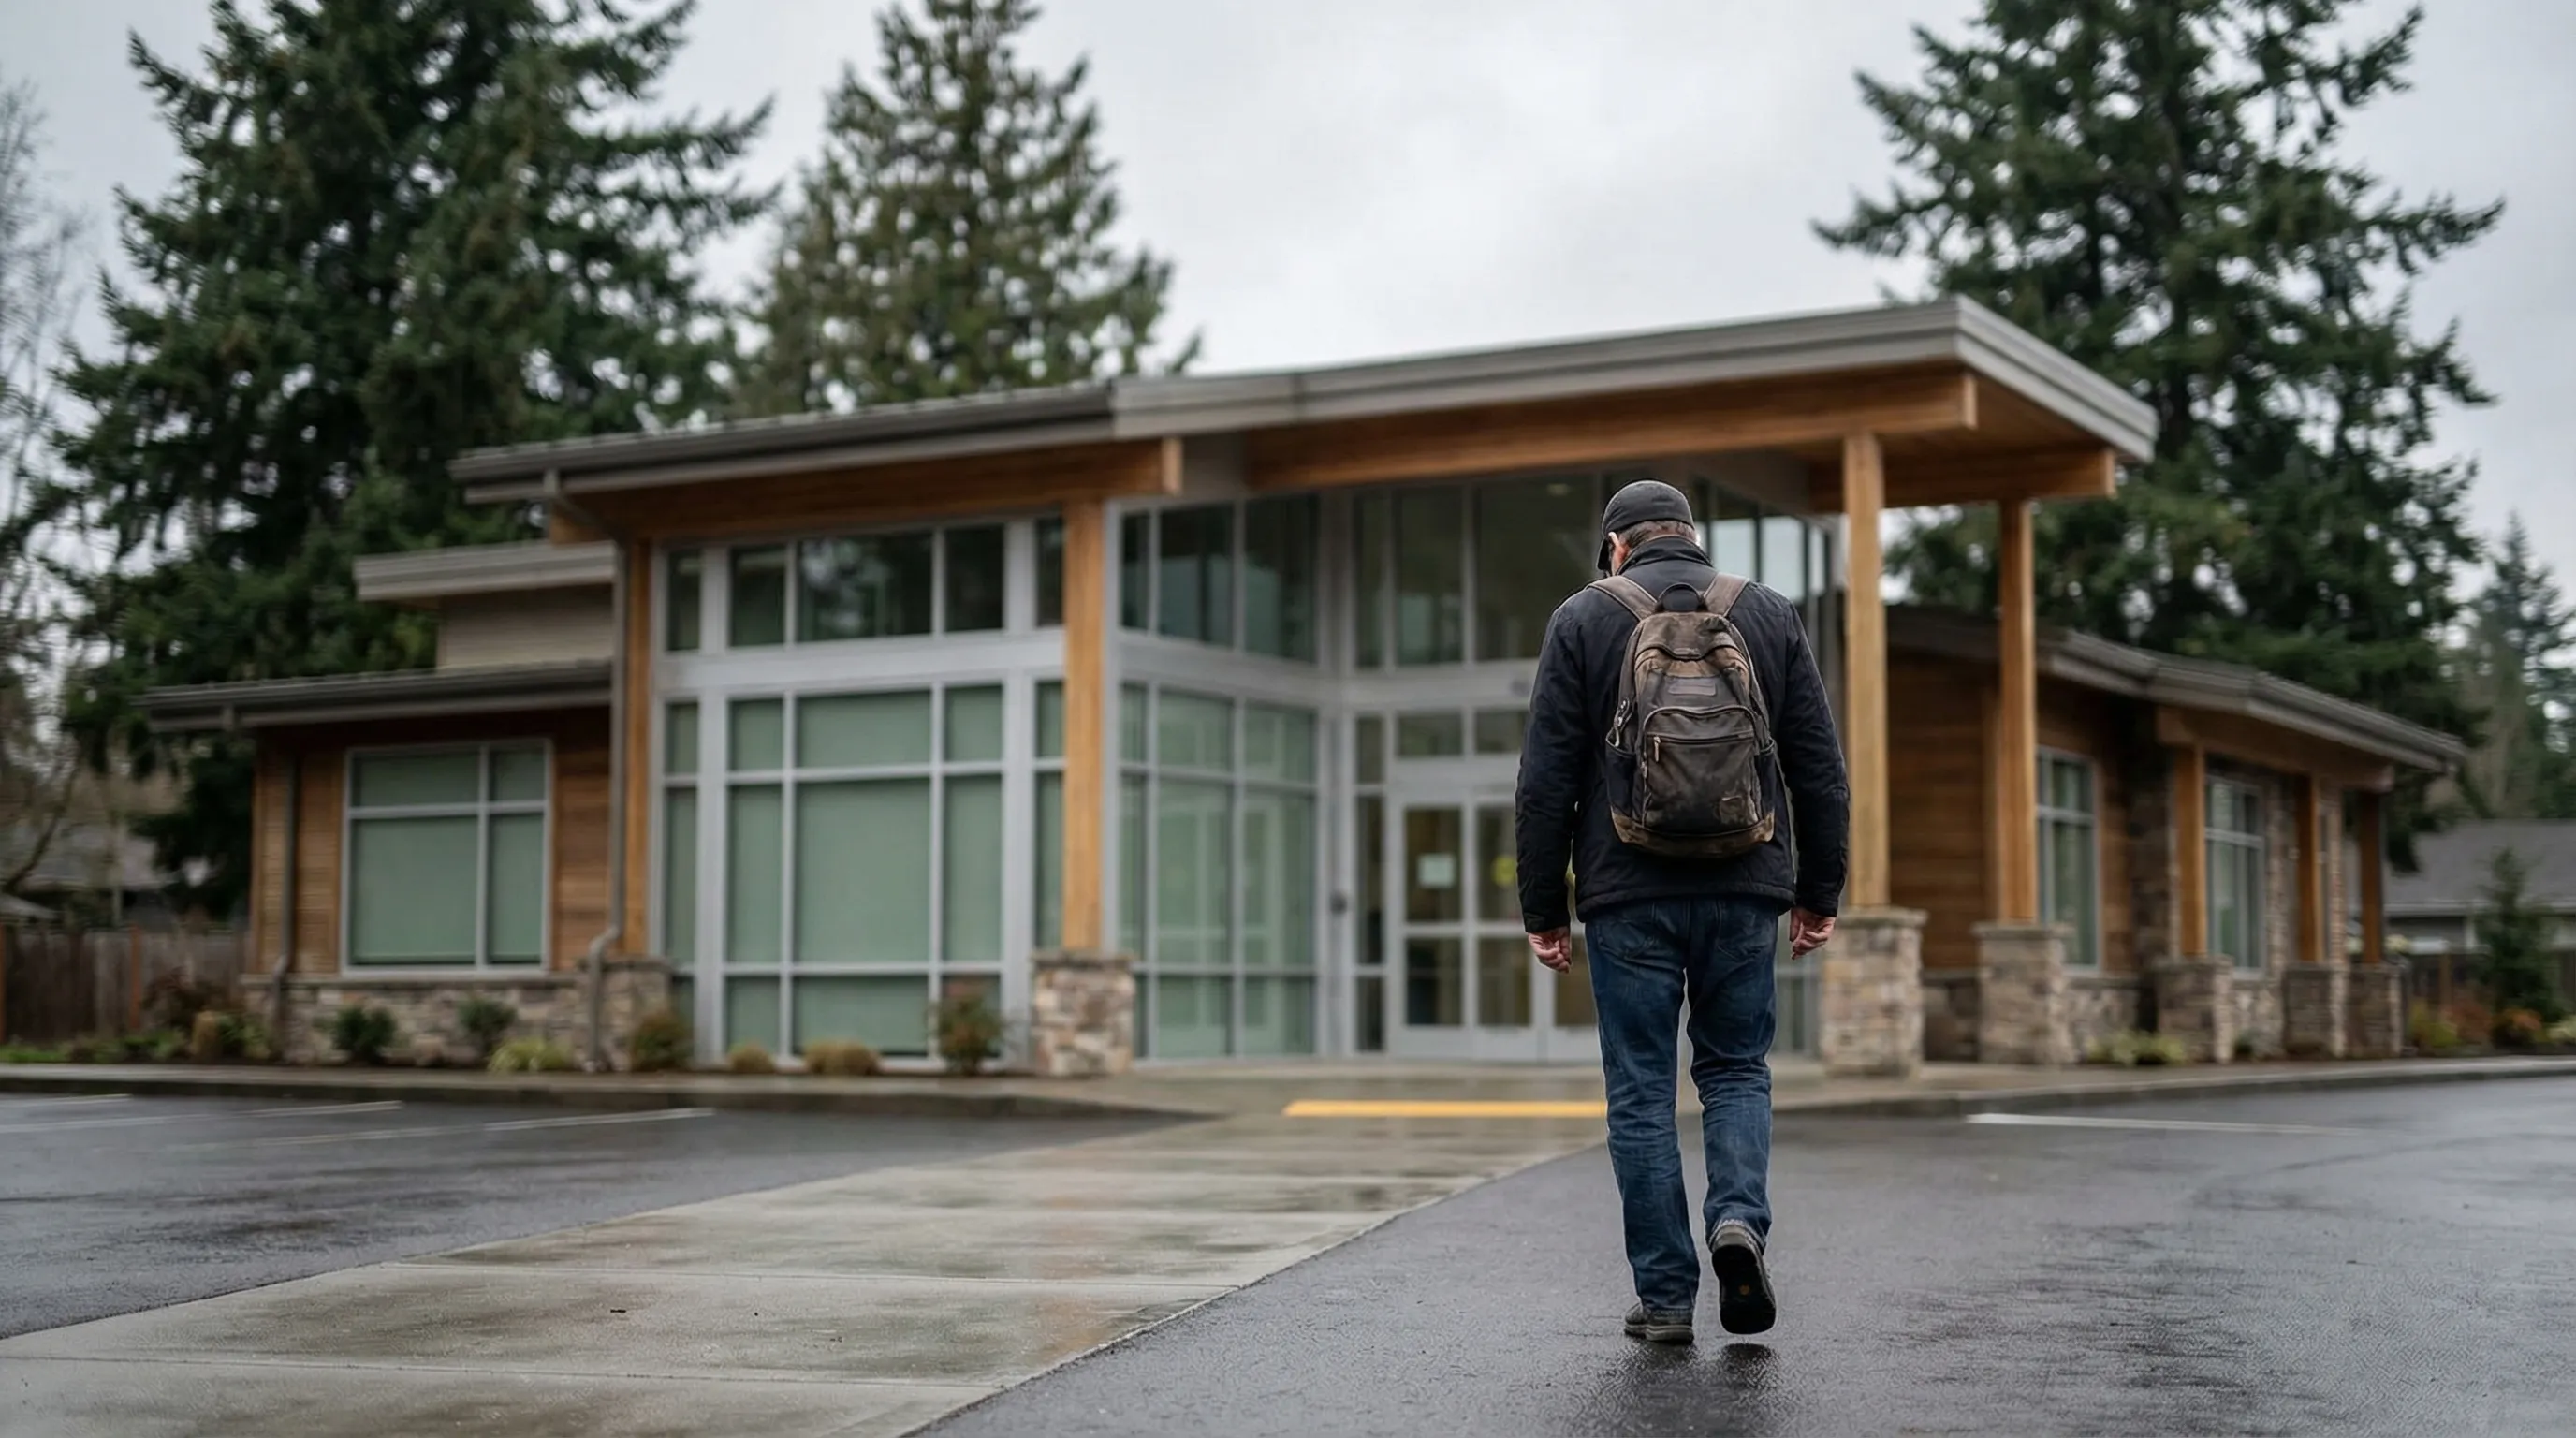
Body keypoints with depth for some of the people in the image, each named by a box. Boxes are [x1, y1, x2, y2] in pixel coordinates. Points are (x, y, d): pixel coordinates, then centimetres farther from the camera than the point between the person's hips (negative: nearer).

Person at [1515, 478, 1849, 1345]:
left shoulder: (1582, 619, 2)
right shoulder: (1770, 615, 9)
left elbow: (1546, 779, -1)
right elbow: (1820, 770, 8)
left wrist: (1543, 908, 4)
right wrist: (1818, 893, 14)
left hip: (1629, 896, -2)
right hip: (1745, 890, 2)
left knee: (1641, 1090, 5)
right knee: (1736, 1068, 16)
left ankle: (1665, 1296, 5)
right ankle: (1739, 1218, -9)